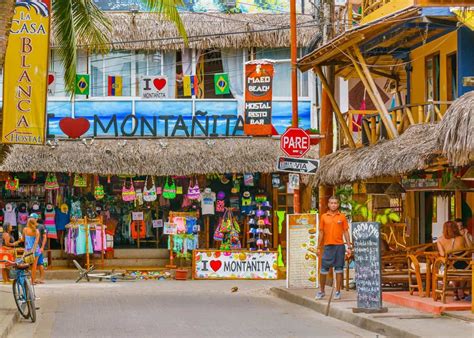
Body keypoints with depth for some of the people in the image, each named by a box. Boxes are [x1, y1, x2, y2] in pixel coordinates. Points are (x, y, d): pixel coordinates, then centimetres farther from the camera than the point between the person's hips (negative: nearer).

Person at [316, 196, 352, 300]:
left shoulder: (342, 217, 4)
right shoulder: (324, 217, 7)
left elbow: (346, 232, 6)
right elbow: (321, 233, 9)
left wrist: (349, 247, 1)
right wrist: (319, 248, 6)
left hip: (339, 246, -1)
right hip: (327, 246, 1)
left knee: (339, 269, 2)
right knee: (324, 270, 3)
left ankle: (338, 292, 8)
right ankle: (321, 291, 14)